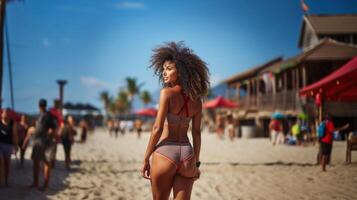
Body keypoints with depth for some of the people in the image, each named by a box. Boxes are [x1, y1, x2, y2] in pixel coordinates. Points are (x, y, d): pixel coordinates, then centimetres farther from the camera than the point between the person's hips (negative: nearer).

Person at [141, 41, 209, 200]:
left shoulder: (167, 93, -8)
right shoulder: (196, 99, 7)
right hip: (186, 153, 4)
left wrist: (145, 159, -5)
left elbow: (158, 129, -11)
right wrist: (196, 163, 16)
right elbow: (196, 133, 10)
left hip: (165, 152, -4)